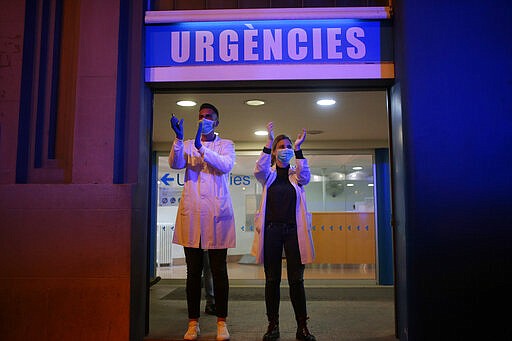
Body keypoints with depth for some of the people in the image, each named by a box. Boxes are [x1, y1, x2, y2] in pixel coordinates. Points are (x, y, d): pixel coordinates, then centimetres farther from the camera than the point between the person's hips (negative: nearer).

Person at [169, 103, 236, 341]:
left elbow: (227, 165, -11)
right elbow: (175, 163, -5)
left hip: (217, 213, -1)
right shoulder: (188, 145, 15)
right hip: (192, 214, 2)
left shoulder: (226, 145, 10)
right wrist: (178, 138, -20)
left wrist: (202, 148, -22)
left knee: (219, 271, 3)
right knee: (193, 272, 7)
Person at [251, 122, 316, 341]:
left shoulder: (296, 175, 12)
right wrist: (269, 142, -21)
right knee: (272, 279, 6)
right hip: (271, 230, 0)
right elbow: (259, 170, -14)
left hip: (293, 231, 1)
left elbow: (305, 176, -10)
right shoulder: (268, 174, 8)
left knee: (296, 279, 2)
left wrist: (298, 149, -16)